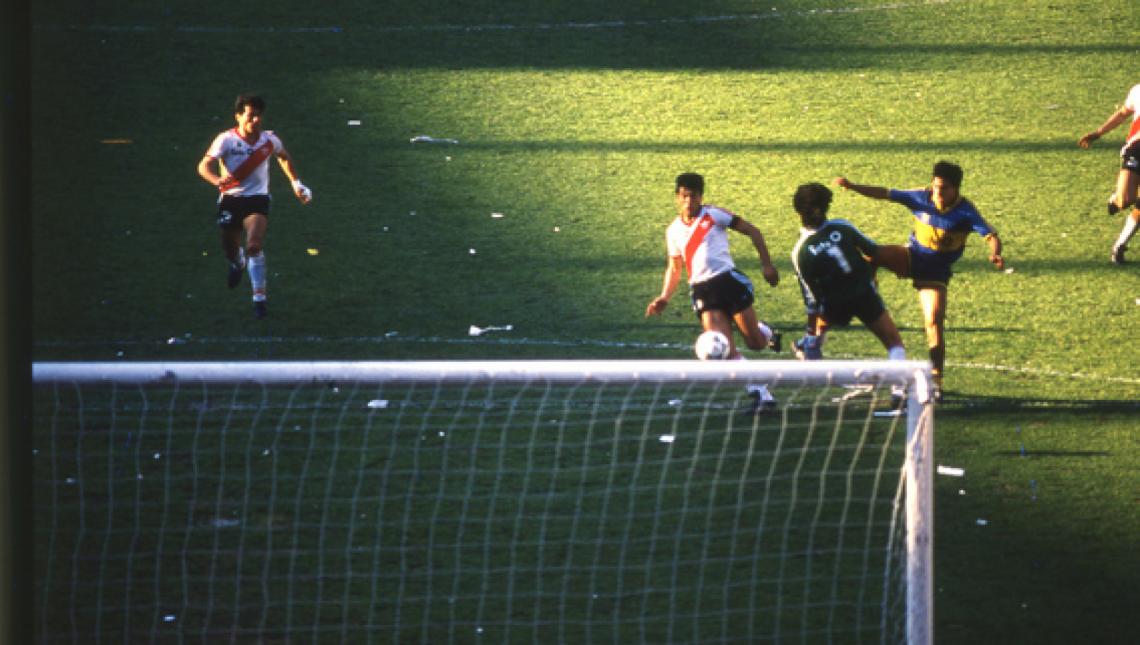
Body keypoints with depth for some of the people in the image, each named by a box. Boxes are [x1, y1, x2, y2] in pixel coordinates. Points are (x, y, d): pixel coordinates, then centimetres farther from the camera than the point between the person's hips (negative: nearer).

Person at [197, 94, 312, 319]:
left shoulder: (269, 140, -3)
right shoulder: (226, 140, -13)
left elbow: (284, 157, 20)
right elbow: (204, 166, -21)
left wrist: (296, 183, 17)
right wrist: (218, 180, -41)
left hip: (257, 199, 0)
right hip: (230, 200, 0)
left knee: (254, 245, -22)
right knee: (230, 248, 14)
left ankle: (259, 298, -19)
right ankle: (238, 263, 55)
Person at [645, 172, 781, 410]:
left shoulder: (713, 215, 1)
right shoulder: (673, 231, 13)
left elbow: (752, 231, 5)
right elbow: (674, 268, 23)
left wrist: (767, 265, -1)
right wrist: (664, 298, 9)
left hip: (728, 280, -3)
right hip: (702, 291, 3)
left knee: (756, 343, 0)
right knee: (726, 350, -15)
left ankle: (767, 333, 38)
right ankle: (762, 394, -10)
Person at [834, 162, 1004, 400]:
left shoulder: (965, 212, -17)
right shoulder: (921, 197, -9)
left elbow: (991, 235, -24)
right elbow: (885, 194, -4)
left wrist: (995, 254, -46)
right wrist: (852, 186, -13)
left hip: (936, 271, -3)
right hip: (912, 256, 3)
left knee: (934, 322, -14)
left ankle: (936, 381, -7)